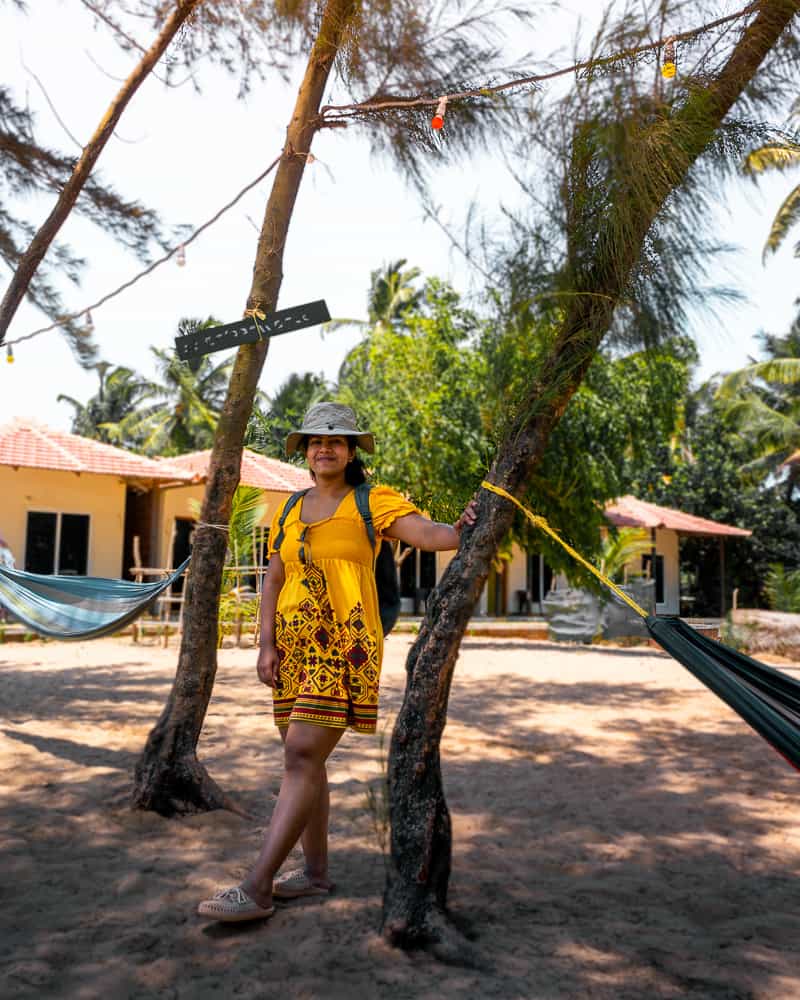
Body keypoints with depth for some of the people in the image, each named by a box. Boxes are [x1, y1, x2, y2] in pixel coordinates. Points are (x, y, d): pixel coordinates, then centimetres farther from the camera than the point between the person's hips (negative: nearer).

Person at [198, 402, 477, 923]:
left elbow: (426, 532, -15)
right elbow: (273, 581, 12)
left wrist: (461, 530, -37)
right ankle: (317, 871, 24)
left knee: (303, 755, -12)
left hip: (344, 644, -6)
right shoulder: (289, 512, 14)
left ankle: (257, 888, -9)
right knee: (304, 757, 10)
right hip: (294, 644, 6)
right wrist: (267, 644, 2)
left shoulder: (372, 503, -1)